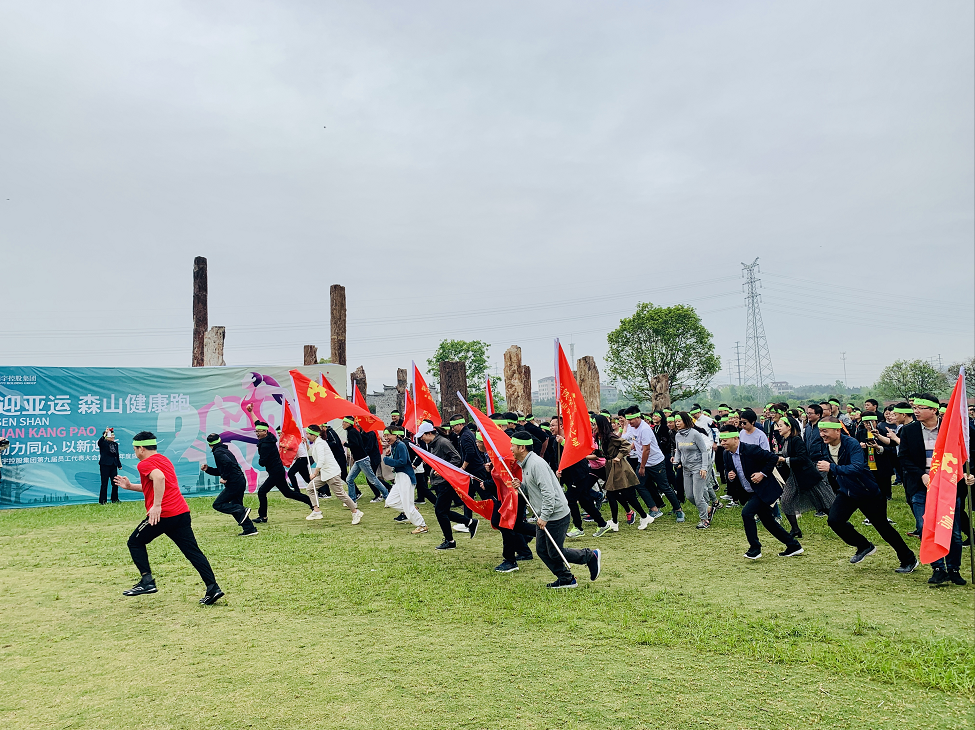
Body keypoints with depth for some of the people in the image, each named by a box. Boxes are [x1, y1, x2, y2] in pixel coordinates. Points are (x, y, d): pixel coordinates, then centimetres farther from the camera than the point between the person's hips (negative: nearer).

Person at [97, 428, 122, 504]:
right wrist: (105, 434, -39)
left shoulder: (115, 444, 15)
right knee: (104, 483, -2)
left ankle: (115, 499, 17)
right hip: (105, 465, -6)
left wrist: (119, 465, 18)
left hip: (113, 466, 6)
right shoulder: (104, 443, -3)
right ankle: (102, 500, 4)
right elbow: (99, 442, -29)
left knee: (115, 483, 6)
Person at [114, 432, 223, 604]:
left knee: (135, 542, 16)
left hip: (162, 514, -7)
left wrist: (156, 506, -27)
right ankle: (213, 588, -6)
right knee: (193, 551, 4)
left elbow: (159, 478, -26)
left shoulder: (145, 464, -3)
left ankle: (147, 582, 7)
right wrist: (130, 486, 31)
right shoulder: (164, 460, 23)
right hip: (182, 512, 7)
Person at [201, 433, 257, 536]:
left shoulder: (218, 452, -7)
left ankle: (243, 510, -16)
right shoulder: (224, 450, 23)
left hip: (233, 483, -9)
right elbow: (220, 471, 30)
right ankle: (250, 529, 11)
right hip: (241, 481, 9)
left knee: (217, 504, -1)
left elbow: (228, 463, -26)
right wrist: (207, 469, 22)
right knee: (235, 506, 17)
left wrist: (225, 478, -17)